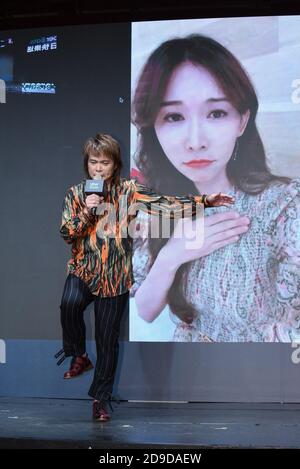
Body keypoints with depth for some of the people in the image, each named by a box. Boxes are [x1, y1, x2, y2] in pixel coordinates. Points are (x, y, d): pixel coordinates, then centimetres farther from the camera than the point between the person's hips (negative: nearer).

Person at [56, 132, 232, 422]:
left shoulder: (128, 191, -1)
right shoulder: (76, 193, 3)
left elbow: (165, 205, -9)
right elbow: (66, 234, -2)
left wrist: (204, 201, -17)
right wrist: (86, 212, -17)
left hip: (115, 277, 0)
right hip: (82, 270, 0)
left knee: (107, 339, 4)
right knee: (69, 304, -32)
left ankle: (101, 398, 22)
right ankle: (79, 356, -6)